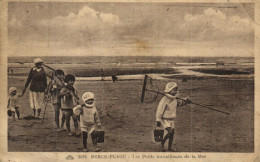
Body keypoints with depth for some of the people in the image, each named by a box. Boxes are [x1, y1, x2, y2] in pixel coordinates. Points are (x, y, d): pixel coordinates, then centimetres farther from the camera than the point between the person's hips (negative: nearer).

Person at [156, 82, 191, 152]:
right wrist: (158, 120, -20)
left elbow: (180, 102, 25)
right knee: (170, 132, -20)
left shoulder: (175, 99, 4)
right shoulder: (164, 100, -20)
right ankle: (162, 144, -1)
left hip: (171, 120, 8)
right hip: (165, 120, -8)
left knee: (172, 133, 10)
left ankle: (170, 147, 26)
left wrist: (186, 100, 7)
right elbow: (159, 110, -19)